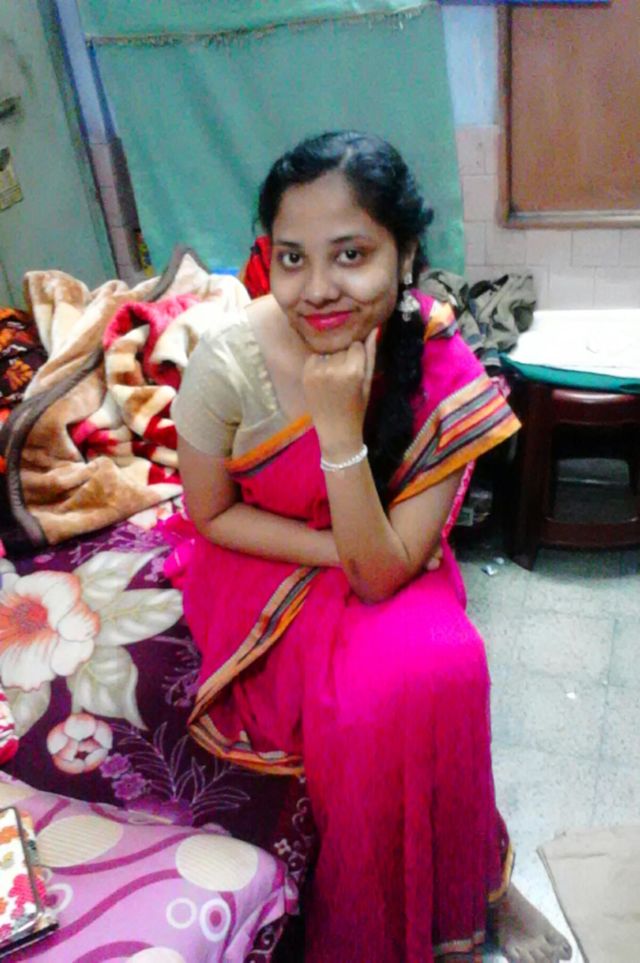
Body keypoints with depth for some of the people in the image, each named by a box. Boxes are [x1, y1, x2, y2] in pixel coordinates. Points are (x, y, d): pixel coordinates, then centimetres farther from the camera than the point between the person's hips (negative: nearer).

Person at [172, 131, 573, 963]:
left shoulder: (444, 374, -22)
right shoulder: (229, 360, -24)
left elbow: (382, 574, -23)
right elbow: (211, 516, -8)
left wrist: (341, 428, -35)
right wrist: (339, 550, -19)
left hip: (389, 579, 2)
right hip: (261, 575, -1)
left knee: (443, 667, -27)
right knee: (375, 697, -26)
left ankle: (466, 888, 4)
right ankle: (475, 886, 4)